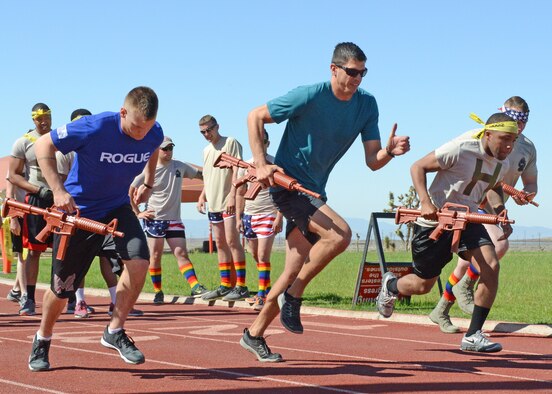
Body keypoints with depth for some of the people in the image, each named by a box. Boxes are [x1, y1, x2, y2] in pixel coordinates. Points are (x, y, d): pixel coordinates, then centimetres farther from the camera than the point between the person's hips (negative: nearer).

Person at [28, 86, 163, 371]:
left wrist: (148, 183, 10)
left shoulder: (154, 134, -14)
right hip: (78, 210, -3)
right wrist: (58, 190, -28)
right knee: (63, 286, 3)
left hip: (118, 207, 4)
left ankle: (114, 332, -4)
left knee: (139, 260, -22)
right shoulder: (94, 129, -29)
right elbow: (43, 145, -19)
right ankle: (42, 341, 32)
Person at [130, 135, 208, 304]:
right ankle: (158, 291, 9)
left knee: (181, 253, -5)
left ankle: (195, 286, -13)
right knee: (155, 255, 1)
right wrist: (137, 213, -6)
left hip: (174, 219, 3)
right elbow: (129, 191, -3)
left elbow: (201, 174, 14)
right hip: (154, 219, -3)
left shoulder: (179, 167, 5)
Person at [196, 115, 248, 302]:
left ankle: (241, 286, -14)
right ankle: (225, 285, 12)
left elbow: (236, 170, -10)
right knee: (220, 243, 8)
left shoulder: (230, 143, -2)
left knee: (232, 241, -13)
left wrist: (232, 195, -19)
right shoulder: (206, 150, 21)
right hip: (213, 203, 8)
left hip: (229, 202, -8)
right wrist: (202, 196, 12)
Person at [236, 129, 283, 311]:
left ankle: (262, 295, -13)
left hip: (268, 215, -5)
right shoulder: (245, 166, 9)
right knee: (256, 257, 9)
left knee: (263, 256, -13)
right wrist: (239, 218, 9)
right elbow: (240, 194, 15)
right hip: (249, 215, 5)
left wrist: (279, 217, -13)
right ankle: (266, 291, 20)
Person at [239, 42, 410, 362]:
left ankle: (254, 334, 23)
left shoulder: (367, 104, 0)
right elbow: (255, 117, -9)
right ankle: (293, 295, -11)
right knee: (340, 233, -28)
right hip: (287, 184, -7)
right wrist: (261, 165, -17)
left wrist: (390, 151, -25)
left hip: (314, 190, 7)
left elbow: (372, 161, -3)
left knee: (296, 271, 9)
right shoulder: (309, 96, -17)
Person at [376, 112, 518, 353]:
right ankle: (390, 286, 44)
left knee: (491, 267, -19)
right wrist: (425, 202, -27)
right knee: (423, 285, 7)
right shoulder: (460, 150, -21)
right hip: (435, 221, -5)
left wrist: (500, 213, 5)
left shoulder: (502, 165, 2)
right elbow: (418, 167, -13)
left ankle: (473, 335, -11)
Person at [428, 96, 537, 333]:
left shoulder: (528, 148, 3)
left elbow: (531, 183, 13)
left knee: (467, 263, 14)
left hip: (492, 211, 7)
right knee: (499, 244, -29)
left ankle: (441, 311, 31)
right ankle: (465, 286, -7)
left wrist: (526, 195, -10)